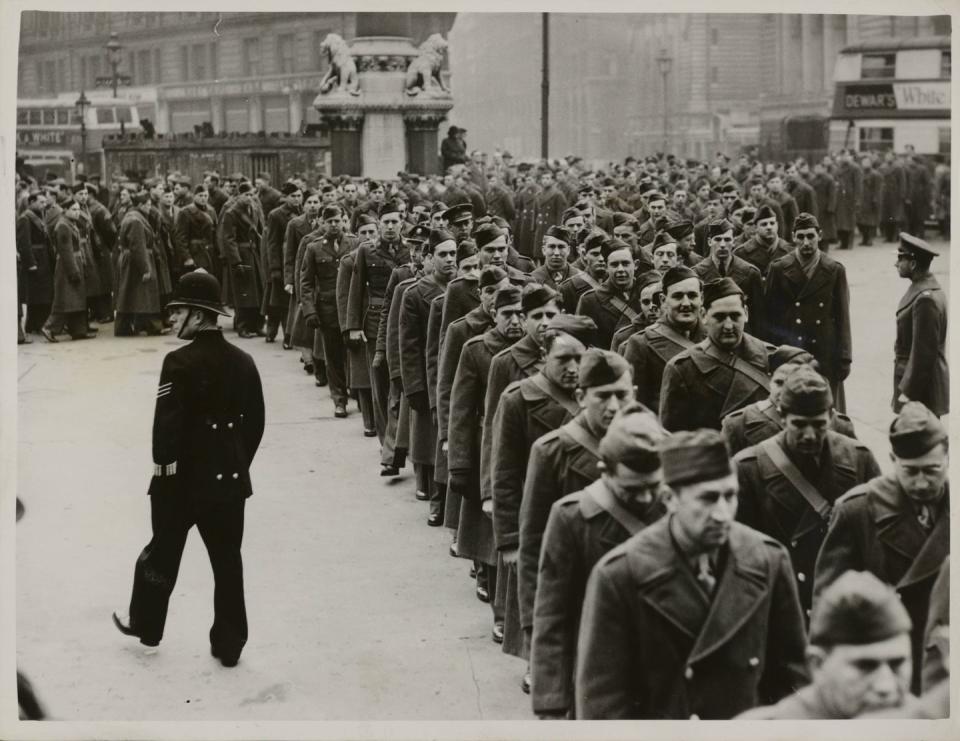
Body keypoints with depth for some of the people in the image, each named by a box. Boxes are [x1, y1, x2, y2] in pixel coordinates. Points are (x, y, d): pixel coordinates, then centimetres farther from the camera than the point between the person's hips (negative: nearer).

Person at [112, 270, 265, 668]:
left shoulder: (180, 363, -18)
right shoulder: (243, 362, 0)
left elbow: (167, 422, -20)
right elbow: (255, 423, 5)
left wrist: (162, 465, -6)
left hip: (182, 477, -4)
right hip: (230, 478, 4)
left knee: (163, 553, 15)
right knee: (227, 560, 10)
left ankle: (145, 625, 33)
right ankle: (229, 644, 15)